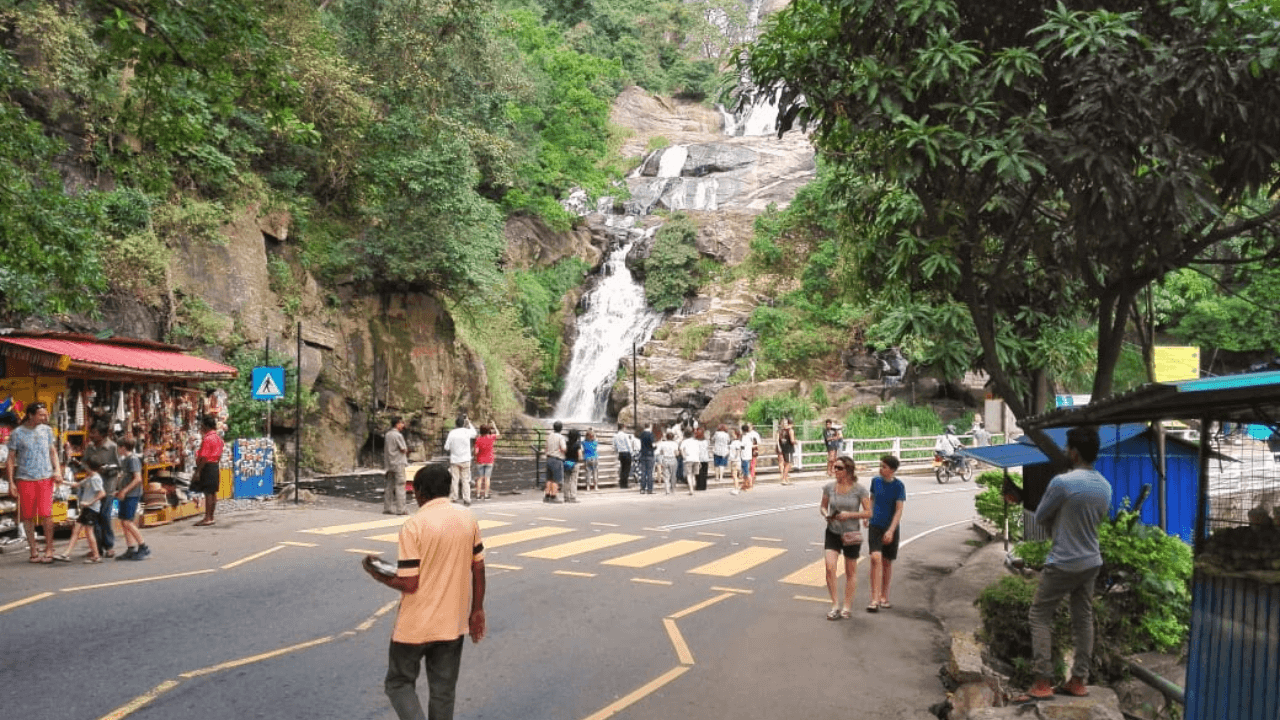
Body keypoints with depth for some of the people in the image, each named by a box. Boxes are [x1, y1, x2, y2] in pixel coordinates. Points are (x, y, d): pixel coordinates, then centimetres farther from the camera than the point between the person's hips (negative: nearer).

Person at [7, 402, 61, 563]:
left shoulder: (46, 430, 7)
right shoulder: (17, 433, -1)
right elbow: (10, 458, 2)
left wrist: (57, 469, 1)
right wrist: (11, 481, -2)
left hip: (45, 478, 1)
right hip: (25, 479, -1)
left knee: (45, 514, -7)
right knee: (27, 516, 5)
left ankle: (49, 550, 1)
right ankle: (33, 551, 13)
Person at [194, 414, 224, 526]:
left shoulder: (207, 439, -17)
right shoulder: (218, 437, 12)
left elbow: (204, 457, -21)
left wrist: (198, 471, -18)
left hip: (207, 467, -9)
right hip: (215, 466, 9)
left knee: (208, 493, -7)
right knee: (213, 492, 11)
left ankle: (207, 519, -6)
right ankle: (211, 517, 16)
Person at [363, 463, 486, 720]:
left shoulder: (414, 526, -17)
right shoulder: (468, 519, -1)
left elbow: (409, 583, -17)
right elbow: (478, 569, 5)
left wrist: (376, 574, 0)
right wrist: (477, 610, 15)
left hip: (416, 625, -4)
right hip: (453, 622, 5)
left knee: (399, 683, 14)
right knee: (443, 690, 15)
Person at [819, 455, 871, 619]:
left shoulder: (859, 490, -10)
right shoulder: (829, 487, -2)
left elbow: (868, 512, -8)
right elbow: (823, 506, 10)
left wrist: (849, 514, -21)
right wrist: (826, 515, -12)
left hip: (851, 534, -2)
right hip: (832, 533, 2)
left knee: (851, 572, 11)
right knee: (830, 567, -13)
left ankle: (847, 607, 25)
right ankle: (835, 605, 1)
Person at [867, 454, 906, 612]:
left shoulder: (898, 486, -9)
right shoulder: (875, 480, 1)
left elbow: (899, 510, -13)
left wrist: (891, 531, -22)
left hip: (890, 528, -1)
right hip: (875, 525, 1)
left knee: (887, 562, 10)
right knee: (876, 558, -15)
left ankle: (884, 597, 28)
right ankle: (875, 600, -17)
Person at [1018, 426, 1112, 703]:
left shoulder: (1062, 482, -21)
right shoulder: (1105, 486, 3)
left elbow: (1040, 518, -9)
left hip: (1063, 564, -7)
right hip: (1091, 562, 7)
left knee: (1039, 617, 2)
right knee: (1083, 619, 13)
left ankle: (1043, 683, -1)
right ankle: (1079, 680, 19)